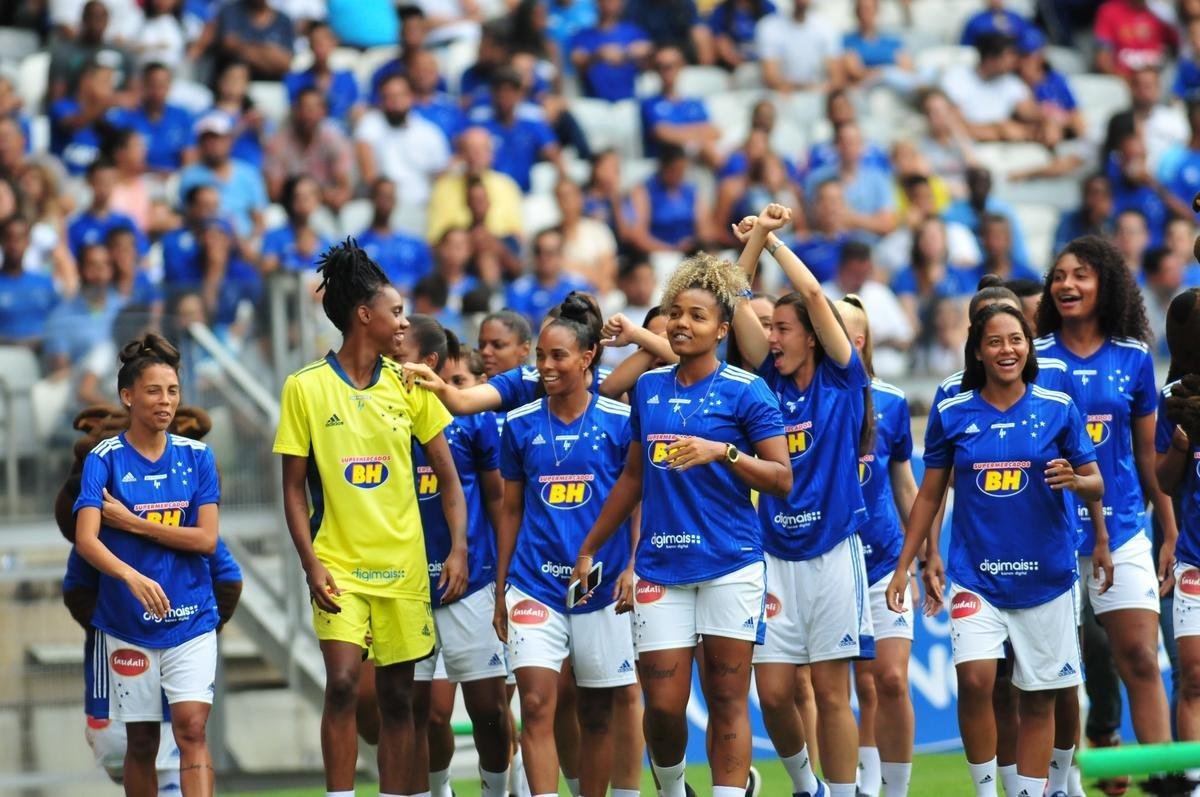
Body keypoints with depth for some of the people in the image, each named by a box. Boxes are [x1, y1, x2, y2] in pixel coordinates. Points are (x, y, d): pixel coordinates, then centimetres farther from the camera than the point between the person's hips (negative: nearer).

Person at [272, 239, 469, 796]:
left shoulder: (409, 385, 5)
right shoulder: (306, 387, -3)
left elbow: (448, 477, 9)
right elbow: (294, 488, -1)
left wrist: (458, 549, -4)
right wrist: (310, 562, -12)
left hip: (403, 565, 3)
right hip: (339, 564, -3)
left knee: (397, 696, 6)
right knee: (343, 683, -17)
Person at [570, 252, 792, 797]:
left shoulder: (745, 392, -3)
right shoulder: (647, 389, 12)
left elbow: (781, 478, -7)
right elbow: (633, 475, 21)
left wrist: (722, 451, -21)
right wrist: (589, 548, 22)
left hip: (730, 566, -4)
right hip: (661, 566, 4)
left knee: (726, 700, -1)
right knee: (663, 703, -1)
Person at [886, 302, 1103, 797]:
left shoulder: (1058, 409, 0)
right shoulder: (952, 414, 2)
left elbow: (1096, 487, 3)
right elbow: (929, 495, 10)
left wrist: (1074, 480, -20)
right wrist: (904, 566, 7)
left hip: (1045, 576, 1)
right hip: (976, 575, 0)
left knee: (1038, 699, 4)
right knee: (974, 678, -19)